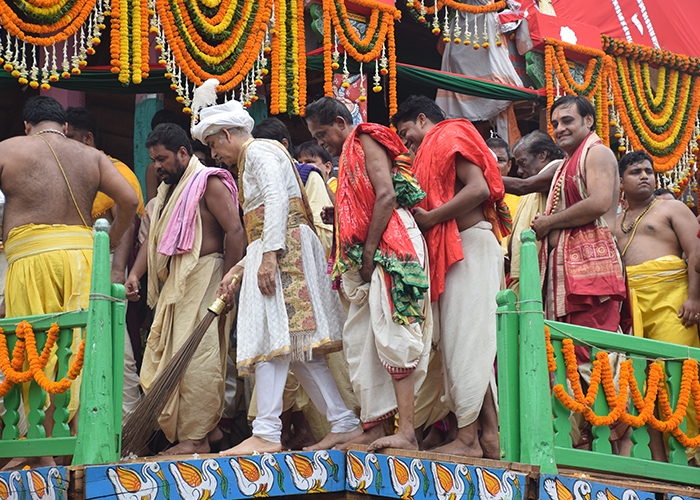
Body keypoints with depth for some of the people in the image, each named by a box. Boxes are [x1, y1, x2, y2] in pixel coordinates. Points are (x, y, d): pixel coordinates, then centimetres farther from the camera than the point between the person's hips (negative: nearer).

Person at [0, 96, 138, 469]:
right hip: (81, 252, 3)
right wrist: (113, 240, 18)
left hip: (30, 256, -2)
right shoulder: (91, 157, 15)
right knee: (80, 349, 4)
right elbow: (129, 199, 5)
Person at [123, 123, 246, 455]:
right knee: (161, 356, 4)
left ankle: (197, 438, -11)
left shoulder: (209, 183, -5)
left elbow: (235, 232, -12)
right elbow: (154, 238, 21)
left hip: (203, 278, -9)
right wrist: (135, 274, 5)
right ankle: (176, 433, 7)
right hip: (174, 284, 9)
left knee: (197, 358, -11)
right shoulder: (167, 191, 22)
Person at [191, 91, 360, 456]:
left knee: (272, 340, -16)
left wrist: (269, 256, -25)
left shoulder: (258, 151, -2)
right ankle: (343, 422, 3)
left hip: (284, 248, -10)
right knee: (296, 349, 6)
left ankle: (267, 433, -23)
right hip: (276, 251, 10)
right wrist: (239, 269, 20)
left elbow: (277, 200, -17)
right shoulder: (249, 161, 29)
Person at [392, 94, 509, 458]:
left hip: (470, 245, -10)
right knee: (472, 345, 5)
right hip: (456, 251, 10)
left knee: (465, 341, -12)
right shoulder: (436, 150, 27)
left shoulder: (449, 138, -2)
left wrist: (430, 218, -15)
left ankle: (468, 437, -14)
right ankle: (491, 435, 3)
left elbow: (478, 188, -17)